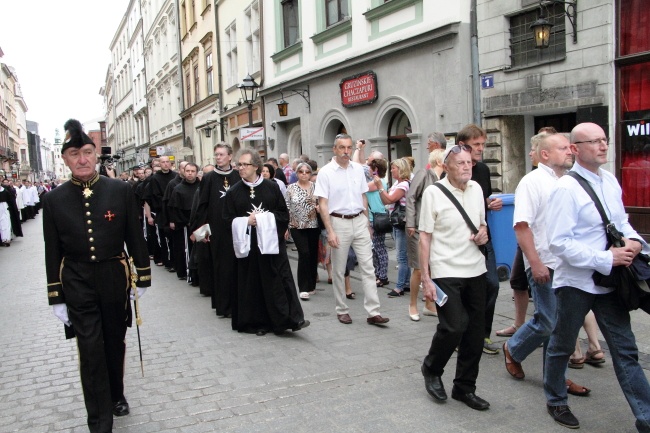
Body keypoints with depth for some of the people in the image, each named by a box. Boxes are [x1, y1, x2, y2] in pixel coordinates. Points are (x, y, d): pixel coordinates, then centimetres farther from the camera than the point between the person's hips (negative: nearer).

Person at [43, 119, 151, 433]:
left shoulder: (121, 191, -5)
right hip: (78, 285, -1)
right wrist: (56, 297, 0)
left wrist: (143, 277, 3)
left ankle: (116, 395, 41)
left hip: (114, 279, 1)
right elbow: (52, 252, 0)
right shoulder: (54, 199, -3)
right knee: (90, 351, -1)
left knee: (115, 343, 16)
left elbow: (135, 237, 1)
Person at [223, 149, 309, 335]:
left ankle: (290, 318, -2)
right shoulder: (234, 192, 4)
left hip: (272, 242, -1)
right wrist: (246, 221, -13)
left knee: (280, 281, -4)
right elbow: (228, 219, 3)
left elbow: (284, 214, 4)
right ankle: (257, 323, 15)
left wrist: (267, 217, -12)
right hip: (248, 246, 1)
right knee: (253, 285, 5)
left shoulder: (272, 187, 3)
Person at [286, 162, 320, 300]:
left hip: (313, 226, 2)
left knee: (313, 255, 7)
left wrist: (319, 208, -12)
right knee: (304, 254, -12)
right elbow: (287, 208, 2)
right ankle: (304, 288, -5)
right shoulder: (291, 188, 1)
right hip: (297, 226, -2)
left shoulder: (315, 187, 3)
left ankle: (311, 285, 22)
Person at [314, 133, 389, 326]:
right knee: (338, 270, 7)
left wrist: (367, 222, 13)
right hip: (339, 222, -3)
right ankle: (342, 310, 21)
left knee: (368, 267, 0)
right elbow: (323, 204, -8)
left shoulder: (358, 169, 7)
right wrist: (330, 231, -14)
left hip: (359, 221, 4)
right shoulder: (326, 172, -6)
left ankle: (373, 312, 3)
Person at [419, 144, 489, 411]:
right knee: (454, 326, -14)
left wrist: (484, 232, -2)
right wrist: (425, 279, -11)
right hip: (446, 272, -6)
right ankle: (431, 370, 16)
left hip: (475, 270, 6)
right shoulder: (433, 193, -8)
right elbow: (425, 237, -7)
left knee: (475, 331, 8)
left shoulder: (476, 189, 8)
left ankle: (464, 387, 25)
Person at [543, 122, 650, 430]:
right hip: (575, 282, -6)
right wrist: (607, 259, -22)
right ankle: (555, 402, 36)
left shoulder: (610, 181, 4)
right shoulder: (566, 188, -18)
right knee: (562, 346, 14)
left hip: (608, 282, 6)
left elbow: (621, 221, 17)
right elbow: (559, 242, -22)